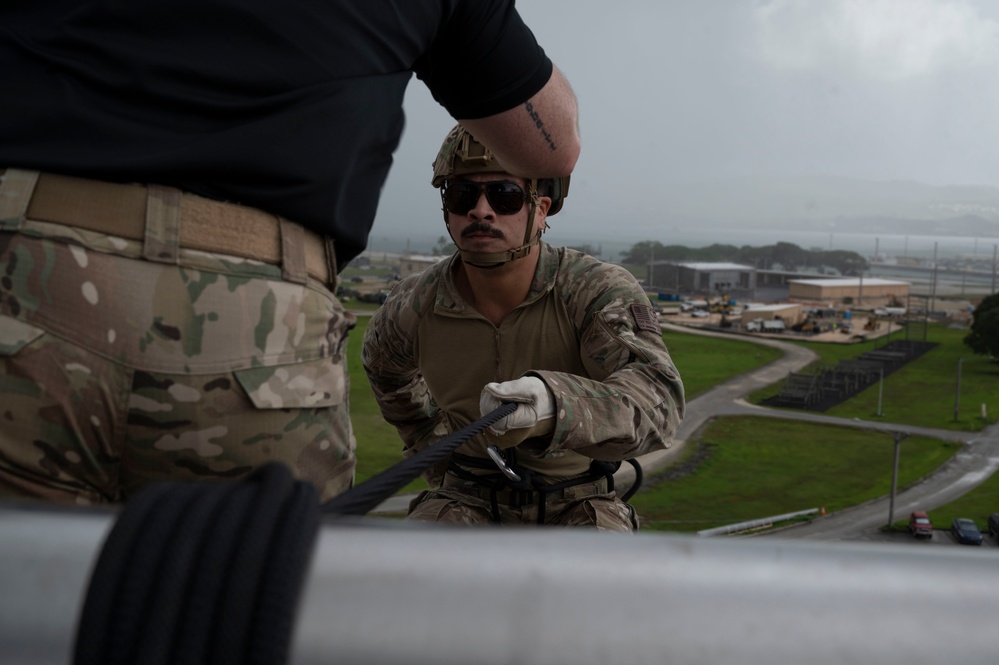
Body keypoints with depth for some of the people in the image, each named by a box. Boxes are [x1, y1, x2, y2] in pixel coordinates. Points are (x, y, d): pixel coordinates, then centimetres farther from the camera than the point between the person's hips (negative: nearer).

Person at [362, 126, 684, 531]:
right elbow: (387, 364, 10)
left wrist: (553, 405, -62)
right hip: (471, 502, 2)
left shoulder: (602, 291, -25)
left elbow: (653, 403, -42)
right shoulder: (413, 309, -15)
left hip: (577, 507, -1)